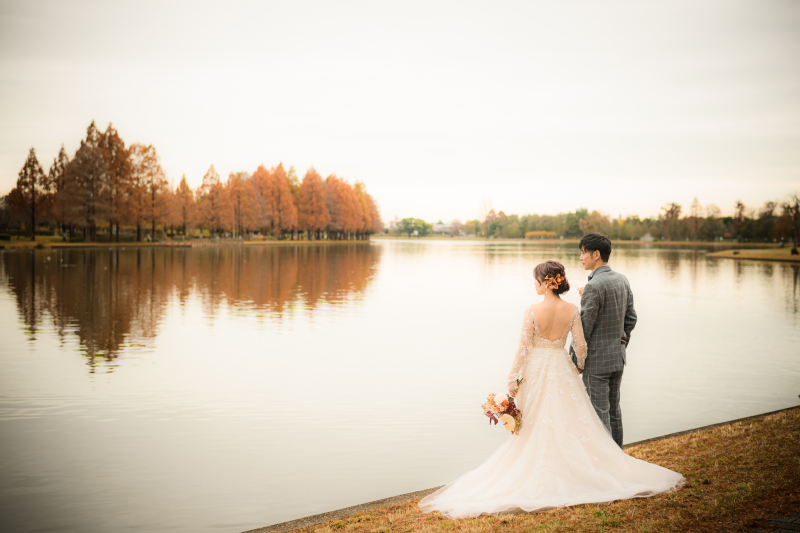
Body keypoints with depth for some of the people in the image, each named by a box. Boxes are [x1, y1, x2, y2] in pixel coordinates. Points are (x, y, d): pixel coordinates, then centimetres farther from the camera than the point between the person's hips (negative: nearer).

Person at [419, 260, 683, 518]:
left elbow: (523, 348, -15)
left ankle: (541, 472, 15)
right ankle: (573, 468, 19)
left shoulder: (532, 311, -17)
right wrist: (580, 365, 17)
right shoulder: (572, 311, -7)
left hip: (536, 371, -3)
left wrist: (513, 379, -8)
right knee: (570, 422, 14)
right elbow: (580, 345, -3)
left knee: (535, 426, 9)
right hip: (562, 370, 3)